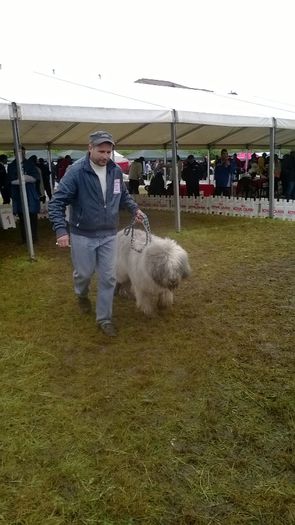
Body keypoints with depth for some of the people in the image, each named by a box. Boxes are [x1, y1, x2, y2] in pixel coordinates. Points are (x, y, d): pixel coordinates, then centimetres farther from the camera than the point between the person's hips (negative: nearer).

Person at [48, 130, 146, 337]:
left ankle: (104, 319, 22)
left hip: (109, 235, 4)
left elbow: (123, 194, 16)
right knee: (84, 273, 14)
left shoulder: (116, 170, -3)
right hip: (82, 236, -3)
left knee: (109, 278, 6)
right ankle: (82, 295, 50)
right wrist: (61, 230, -27)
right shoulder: (76, 171, -17)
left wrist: (135, 209, 0)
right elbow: (57, 202, -17)